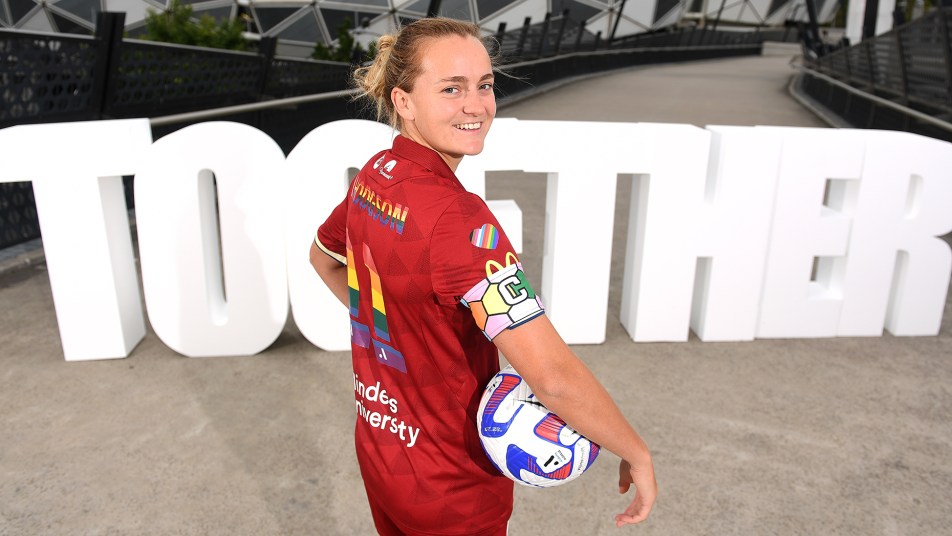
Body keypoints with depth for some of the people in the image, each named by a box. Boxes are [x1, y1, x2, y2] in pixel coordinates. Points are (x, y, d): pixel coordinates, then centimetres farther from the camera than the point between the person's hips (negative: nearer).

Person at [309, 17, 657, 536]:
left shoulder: (372, 176, -5)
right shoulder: (457, 215, -31)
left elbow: (323, 258, 15)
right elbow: (554, 377, -35)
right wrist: (637, 454, -20)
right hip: (451, 484, -7)